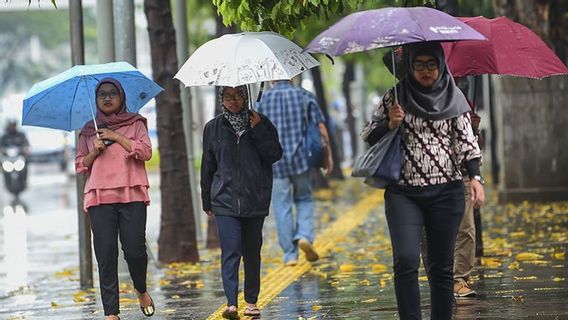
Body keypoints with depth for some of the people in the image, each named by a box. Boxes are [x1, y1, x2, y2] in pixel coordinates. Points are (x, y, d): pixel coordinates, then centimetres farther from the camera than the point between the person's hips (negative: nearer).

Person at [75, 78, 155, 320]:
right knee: (106, 255, -5)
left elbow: (146, 152, -2)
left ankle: (141, 290, 22)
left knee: (135, 250, -9)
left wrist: (116, 137, -5)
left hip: (132, 194, -2)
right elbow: (80, 166, 16)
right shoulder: (89, 130, 18)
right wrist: (95, 151, -3)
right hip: (99, 197, 2)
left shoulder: (135, 123, 12)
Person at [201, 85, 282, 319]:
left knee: (252, 252, 8)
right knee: (230, 251, -13)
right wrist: (207, 202, 14)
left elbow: (275, 155, -4)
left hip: (255, 200, 1)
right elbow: (207, 167, 13)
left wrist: (258, 131, -13)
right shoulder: (214, 128, 7)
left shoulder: (260, 123, 6)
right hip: (225, 201, -1)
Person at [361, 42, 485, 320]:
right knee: (406, 260, -16)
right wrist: (390, 124, -11)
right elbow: (368, 135, 9)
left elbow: (465, 140, 5)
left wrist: (475, 177, -8)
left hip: (445, 192, 1)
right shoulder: (395, 97, 5)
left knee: (441, 266, 4)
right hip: (403, 194, -1)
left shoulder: (453, 97, 6)